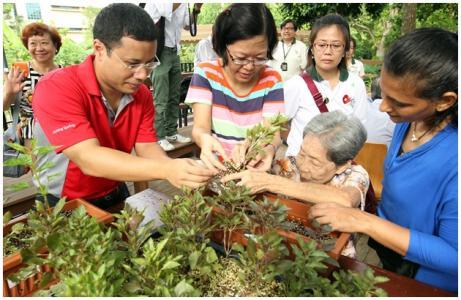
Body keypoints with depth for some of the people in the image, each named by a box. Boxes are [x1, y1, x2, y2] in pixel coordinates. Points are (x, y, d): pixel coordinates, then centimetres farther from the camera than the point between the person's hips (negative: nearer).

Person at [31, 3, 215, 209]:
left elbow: (147, 148, -7)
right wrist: (165, 170, -40)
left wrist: (178, 171, -28)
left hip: (115, 197, 5)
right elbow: (88, 159, -30)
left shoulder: (141, 94, -3)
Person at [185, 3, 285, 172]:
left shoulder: (272, 80, -3)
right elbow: (200, 128, -12)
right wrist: (205, 139, -35)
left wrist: (268, 149, -32)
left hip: (256, 169, 1)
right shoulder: (206, 73, -5)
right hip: (216, 168, 0)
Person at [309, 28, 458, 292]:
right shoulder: (409, 120, -13)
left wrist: (365, 222, -31)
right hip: (386, 244, 5)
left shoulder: (454, 161, -35)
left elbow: (453, 257, -28)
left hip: (424, 280, -5)